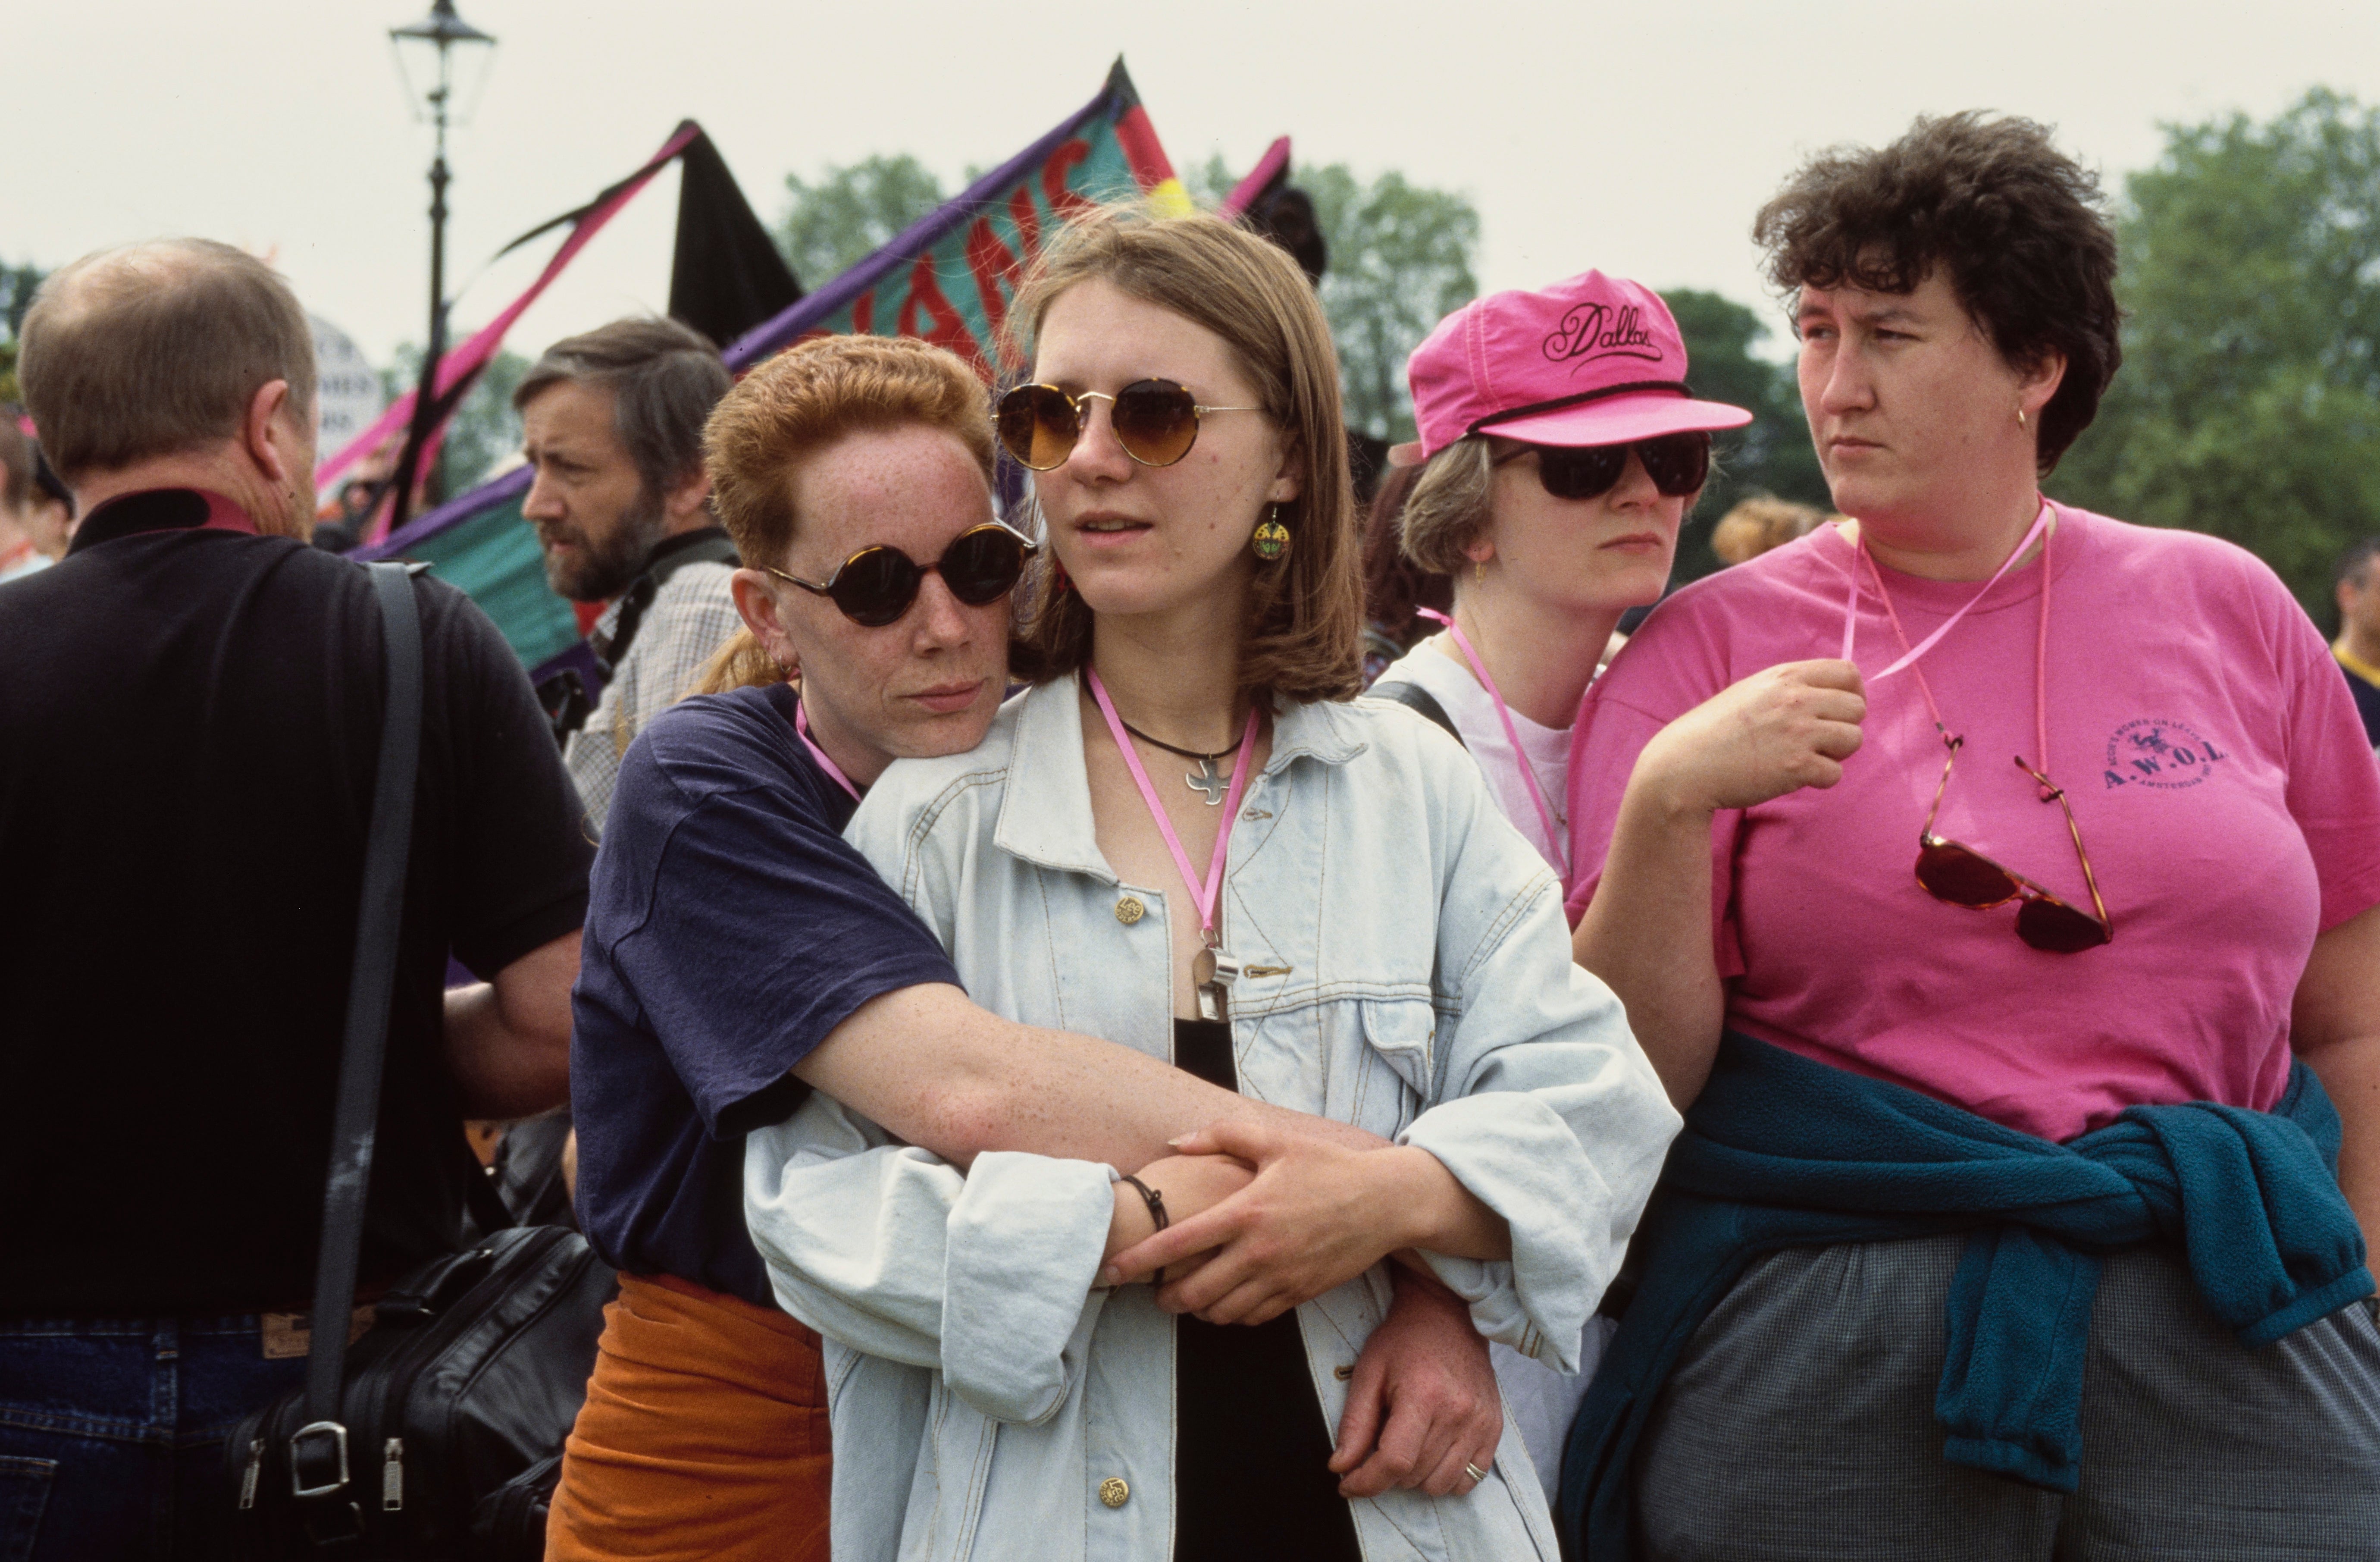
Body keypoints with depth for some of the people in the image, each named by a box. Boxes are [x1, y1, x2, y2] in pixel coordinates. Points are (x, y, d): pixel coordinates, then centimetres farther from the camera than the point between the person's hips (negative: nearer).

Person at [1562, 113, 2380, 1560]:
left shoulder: (2225, 609, 8)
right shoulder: (1710, 649, 3)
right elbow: (1635, 1076, -3)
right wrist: (1669, 806, -18)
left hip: (2228, 1334, 2)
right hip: (1819, 1370, -1)